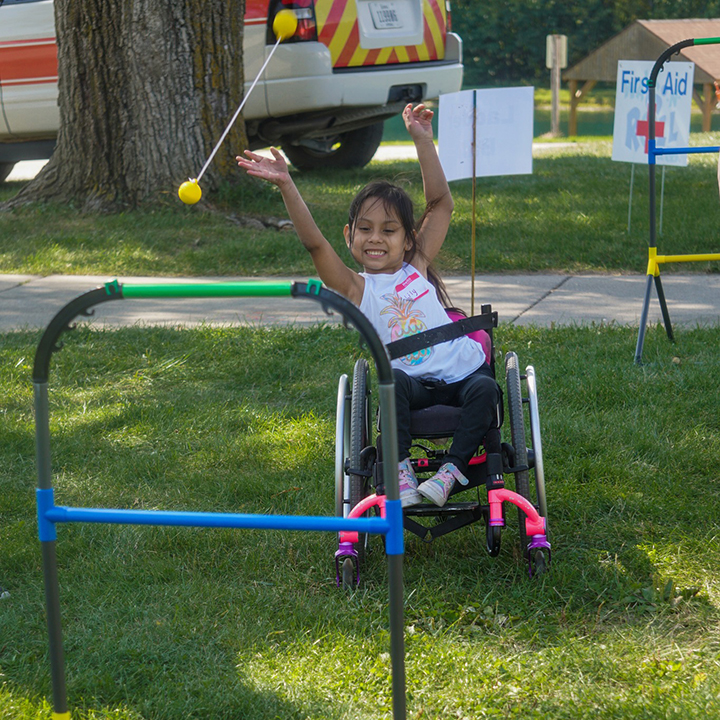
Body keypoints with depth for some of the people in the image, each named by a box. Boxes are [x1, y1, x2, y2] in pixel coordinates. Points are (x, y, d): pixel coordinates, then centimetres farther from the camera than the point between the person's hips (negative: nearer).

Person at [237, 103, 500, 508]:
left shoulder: (417, 268, 6)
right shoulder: (355, 288, 0)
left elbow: (441, 203, 3)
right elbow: (314, 242, -14)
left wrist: (422, 140, -3)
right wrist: (286, 186, -24)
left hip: (463, 373, 2)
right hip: (414, 385, -2)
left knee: (484, 389, -27)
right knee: (393, 381, -32)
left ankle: (453, 469, -19)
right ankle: (400, 471, -26)